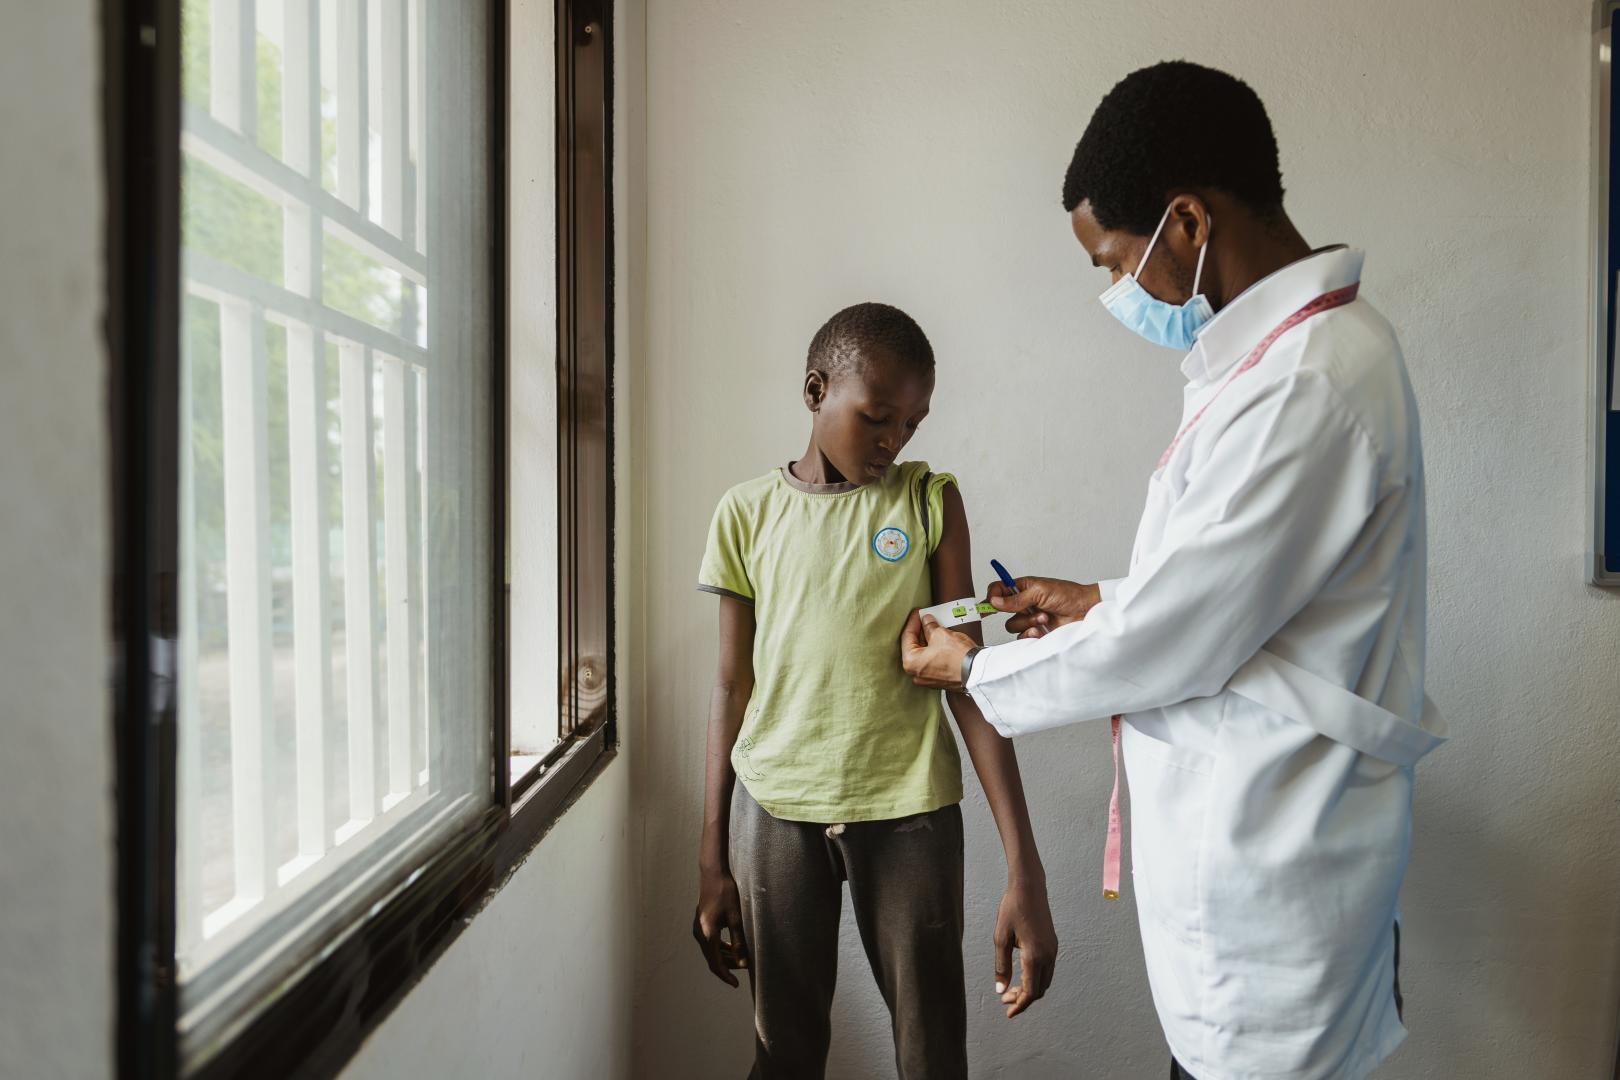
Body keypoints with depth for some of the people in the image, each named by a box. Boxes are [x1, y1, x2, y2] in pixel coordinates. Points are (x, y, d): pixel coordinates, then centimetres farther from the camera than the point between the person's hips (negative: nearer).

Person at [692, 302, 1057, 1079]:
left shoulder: (931, 501, 0)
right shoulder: (747, 512, 2)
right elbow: (734, 685, 5)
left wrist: (1024, 870, -9)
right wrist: (711, 861, 6)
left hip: (908, 810, 0)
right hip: (772, 810, 1)